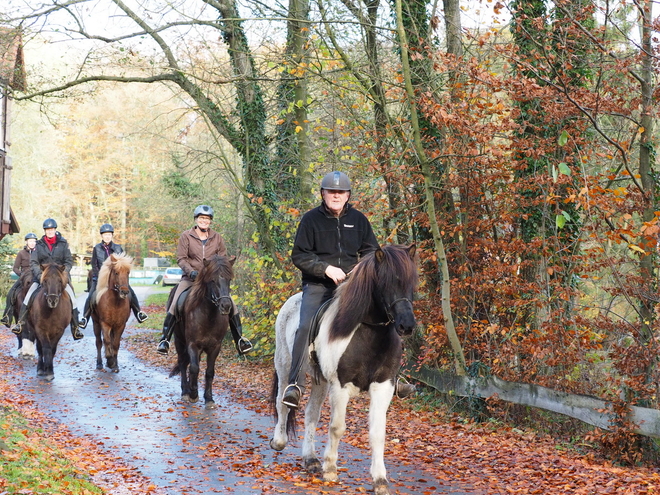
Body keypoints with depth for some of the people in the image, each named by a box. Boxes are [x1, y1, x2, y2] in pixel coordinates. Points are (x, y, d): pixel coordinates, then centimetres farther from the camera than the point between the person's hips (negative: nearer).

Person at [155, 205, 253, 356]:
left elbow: (223, 258, 10)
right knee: (174, 306, -18)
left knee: (231, 306, -11)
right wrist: (191, 272, -20)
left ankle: (239, 339, 0)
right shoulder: (186, 237, -1)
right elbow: (181, 258, -5)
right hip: (190, 278, -2)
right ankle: (165, 339, -9)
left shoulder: (217, 238, 7)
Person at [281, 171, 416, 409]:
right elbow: (299, 256, -4)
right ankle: (293, 384, -21)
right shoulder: (311, 219, -1)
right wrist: (326, 268, -17)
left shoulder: (358, 219, 9)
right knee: (306, 327, -23)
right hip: (317, 286, -3)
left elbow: (371, 252, 16)